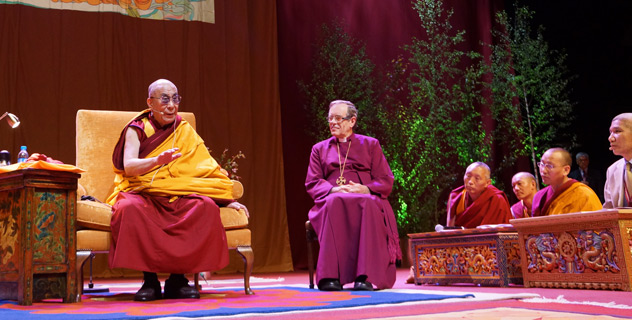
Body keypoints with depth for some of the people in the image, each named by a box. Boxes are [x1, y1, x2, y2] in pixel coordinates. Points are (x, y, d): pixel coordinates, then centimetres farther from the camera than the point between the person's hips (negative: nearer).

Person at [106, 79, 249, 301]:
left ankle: (178, 277, -20)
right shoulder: (137, 130, 6)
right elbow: (129, 166, -10)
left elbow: (206, 168, 11)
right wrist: (158, 160, -31)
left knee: (206, 205, -29)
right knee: (130, 208, -37)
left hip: (177, 196, 2)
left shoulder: (184, 131, 13)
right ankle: (149, 279, -23)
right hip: (141, 193, -2)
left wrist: (227, 200, 2)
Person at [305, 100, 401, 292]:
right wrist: (334, 190, -12)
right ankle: (330, 276, -42)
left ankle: (365, 276, -41)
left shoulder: (370, 145, 19)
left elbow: (386, 182, 9)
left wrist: (366, 189, -13)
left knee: (368, 205, -38)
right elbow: (312, 184, 10)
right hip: (332, 202, 1)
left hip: (366, 199, 0)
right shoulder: (319, 149, 22)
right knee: (334, 202, -37)